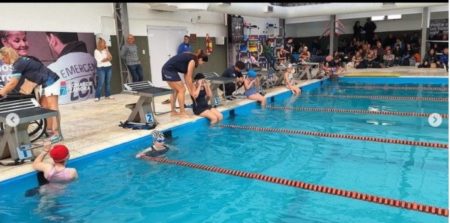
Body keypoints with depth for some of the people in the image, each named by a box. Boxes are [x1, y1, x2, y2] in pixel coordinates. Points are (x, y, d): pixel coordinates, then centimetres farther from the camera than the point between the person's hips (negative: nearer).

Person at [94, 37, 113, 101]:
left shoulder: (106, 50, 12)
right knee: (101, 83, -8)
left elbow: (110, 58, 1)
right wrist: (107, 59, -4)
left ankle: (107, 95, 14)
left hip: (109, 67, 5)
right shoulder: (96, 51, -3)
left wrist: (107, 51, -3)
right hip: (101, 68, -5)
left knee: (108, 82, 7)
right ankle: (97, 97, -4)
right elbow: (100, 60, -11)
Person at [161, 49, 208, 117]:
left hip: (167, 69, 10)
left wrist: (189, 89, 12)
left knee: (176, 90, 18)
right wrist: (192, 91, 0)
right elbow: (189, 78, -9)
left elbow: (186, 75, 14)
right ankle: (182, 112, 1)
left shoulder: (190, 58, 17)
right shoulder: (192, 60, -10)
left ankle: (172, 111, 23)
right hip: (170, 70, -10)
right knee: (182, 90, -3)